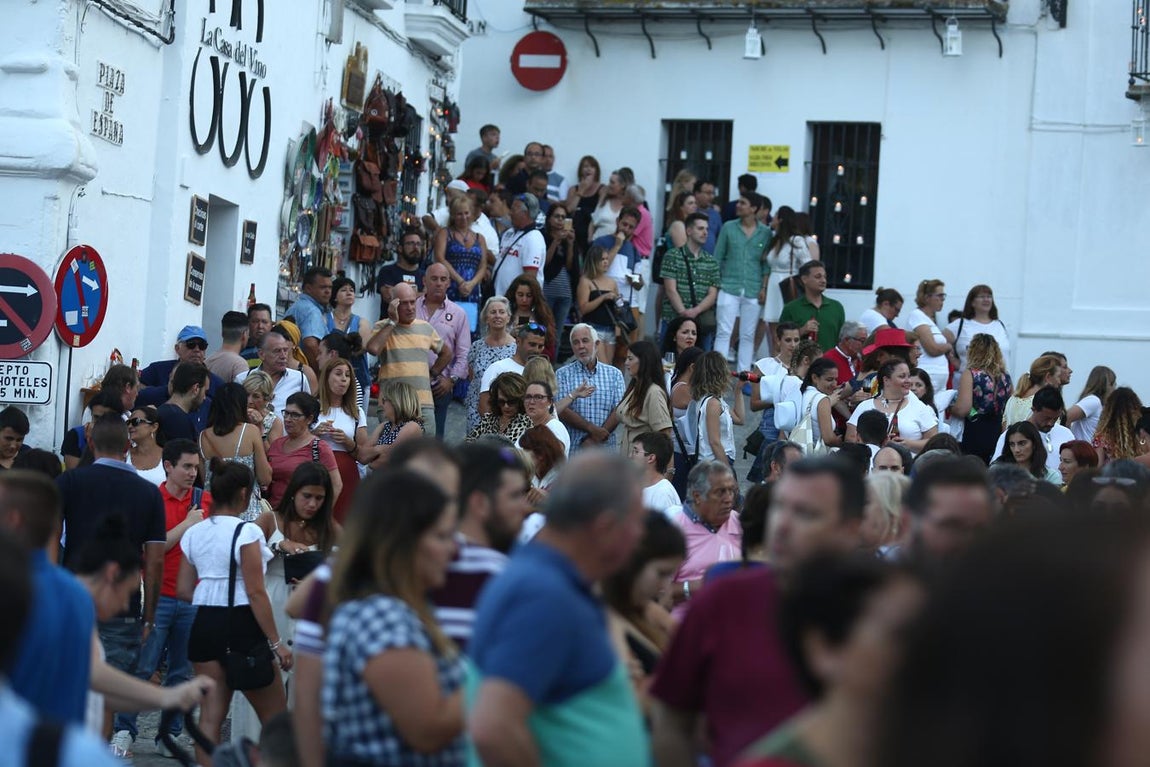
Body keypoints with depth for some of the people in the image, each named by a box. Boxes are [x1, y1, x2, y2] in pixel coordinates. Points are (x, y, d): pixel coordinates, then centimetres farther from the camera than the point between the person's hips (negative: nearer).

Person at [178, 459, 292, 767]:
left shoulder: (194, 533, 8)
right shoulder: (246, 532, -11)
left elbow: (183, 591, 10)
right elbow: (256, 594, -14)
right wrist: (277, 643, -10)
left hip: (205, 625, 6)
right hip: (242, 626, -6)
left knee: (210, 716, 6)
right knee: (276, 718, 7)